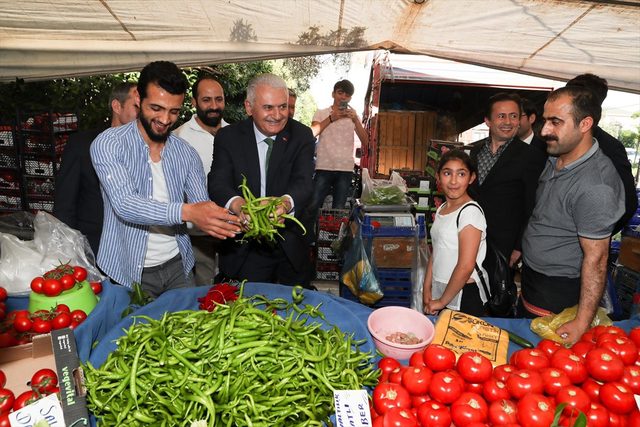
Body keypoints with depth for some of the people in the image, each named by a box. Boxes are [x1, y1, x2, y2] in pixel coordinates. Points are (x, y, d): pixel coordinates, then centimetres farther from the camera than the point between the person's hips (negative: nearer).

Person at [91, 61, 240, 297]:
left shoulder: (186, 153, 1)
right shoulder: (108, 144, -11)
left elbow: (201, 211, -2)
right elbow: (125, 204, -25)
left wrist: (230, 220, -24)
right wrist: (186, 211, -39)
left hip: (178, 266, 4)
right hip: (129, 272, -3)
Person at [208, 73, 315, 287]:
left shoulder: (302, 135, -4)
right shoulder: (228, 137, -5)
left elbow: (303, 182, -18)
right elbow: (218, 182, -17)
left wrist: (286, 202, -42)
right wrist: (236, 204, -41)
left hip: (290, 251, 1)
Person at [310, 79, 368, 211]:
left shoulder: (353, 116, 13)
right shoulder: (321, 113, 8)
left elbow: (365, 142, 2)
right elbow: (311, 134, -10)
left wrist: (356, 120, -11)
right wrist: (331, 118, -19)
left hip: (346, 170, 2)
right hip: (324, 168, -1)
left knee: (338, 210, 3)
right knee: (313, 207, -4)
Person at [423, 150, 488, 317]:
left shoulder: (470, 211, -18)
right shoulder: (442, 208, 7)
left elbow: (466, 266, -22)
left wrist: (442, 302, -14)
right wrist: (426, 289, 8)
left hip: (464, 298, -7)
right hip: (439, 294, 7)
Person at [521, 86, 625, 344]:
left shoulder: (595, 185, -28)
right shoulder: (556, 159, 1)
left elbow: (596, 259, -25)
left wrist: (582, 322, -23)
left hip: (557, 292, -9)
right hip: (532, 275, 9)